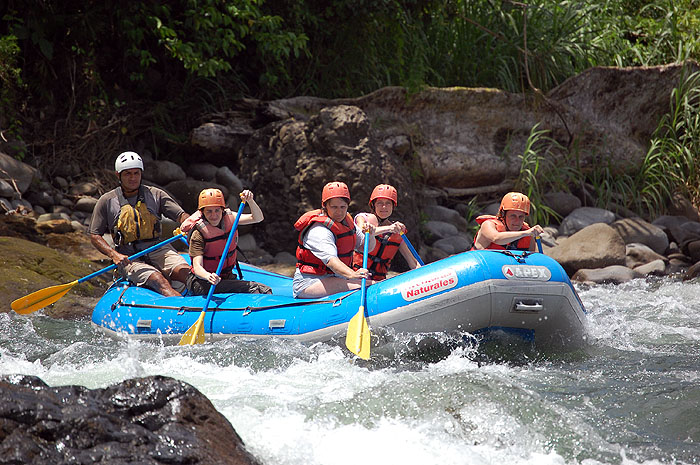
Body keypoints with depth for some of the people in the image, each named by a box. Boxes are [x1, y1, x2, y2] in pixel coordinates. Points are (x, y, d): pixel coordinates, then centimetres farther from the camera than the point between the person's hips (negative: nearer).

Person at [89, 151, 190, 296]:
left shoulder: (155, 195, 11)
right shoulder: (107, 201, 6)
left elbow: (181, 215, 5)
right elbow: (94, 236, 6)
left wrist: (186, 222, -21)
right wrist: (113, 255, -12)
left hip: (157, 250, 5)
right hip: (129, 258, -5)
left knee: (185, 271, -26)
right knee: (158, 280, -33)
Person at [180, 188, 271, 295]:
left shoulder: (228, 217, -2)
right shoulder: (198, 233, -19)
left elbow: (258, 218, -5)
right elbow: (197, 267, -28)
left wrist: (250, 201, -24)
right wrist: (208, 276, -51)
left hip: (227, 277, 7)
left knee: (264, 290, -18)